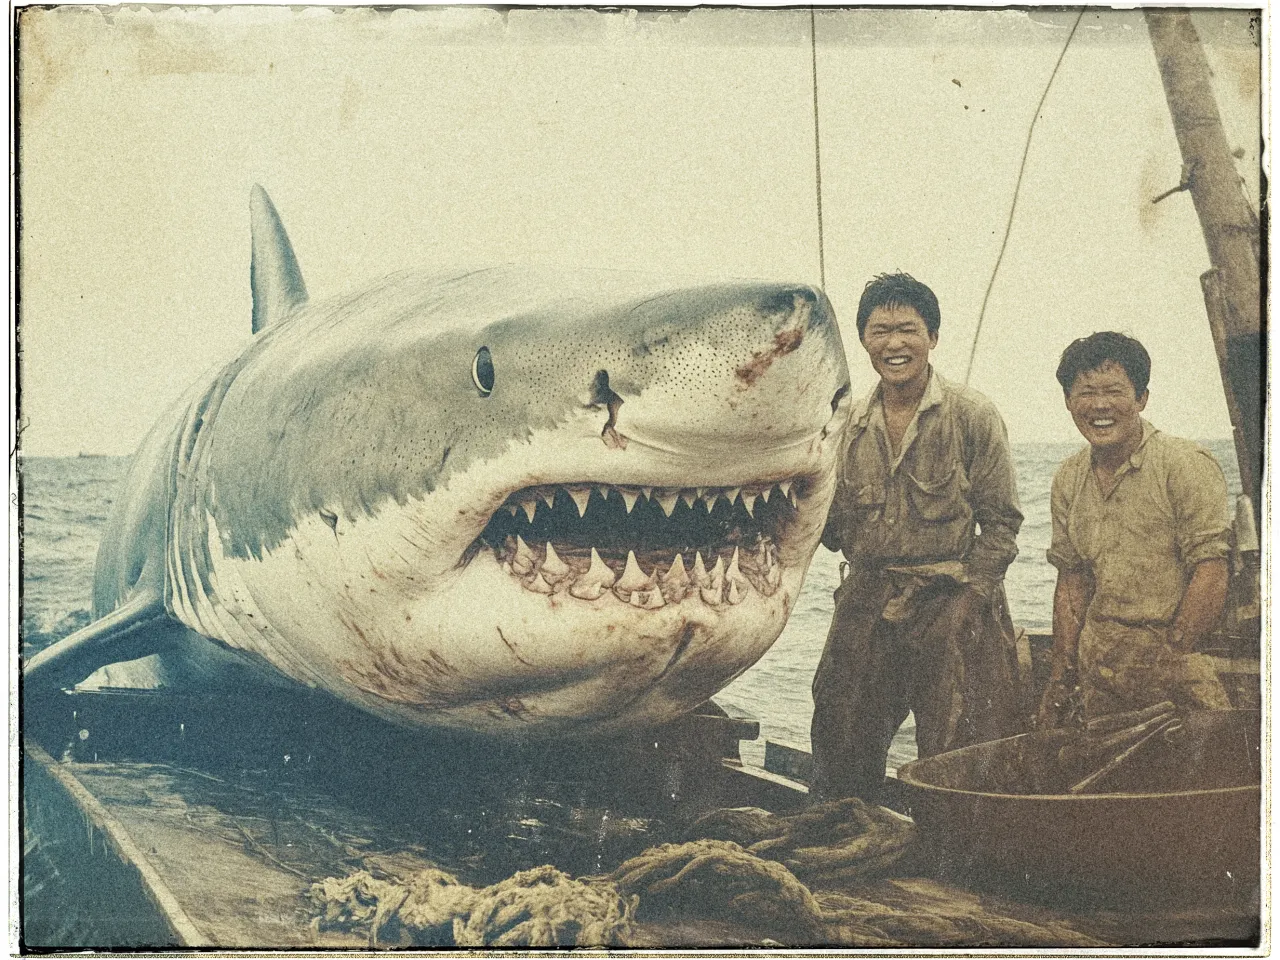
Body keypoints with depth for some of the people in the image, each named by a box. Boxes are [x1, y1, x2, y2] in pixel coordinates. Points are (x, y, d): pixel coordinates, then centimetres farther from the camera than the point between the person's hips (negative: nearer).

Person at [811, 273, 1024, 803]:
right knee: (841, 746, 7)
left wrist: (968, 595, -11)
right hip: (866, 606, 4)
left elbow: (1000, 522, -2)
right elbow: (837, 532, 11)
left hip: (951, 605, -4)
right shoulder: (849, 426, 9)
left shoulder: (971, 415, -1)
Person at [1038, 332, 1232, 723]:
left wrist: (1169, 657, -16)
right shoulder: (1068, 479, 11)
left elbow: (1210, 574, -13)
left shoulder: (1187, 465, -8)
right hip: (1099, 660, 5)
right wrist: (1060, 678, 10)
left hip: (1181, 651, -5)